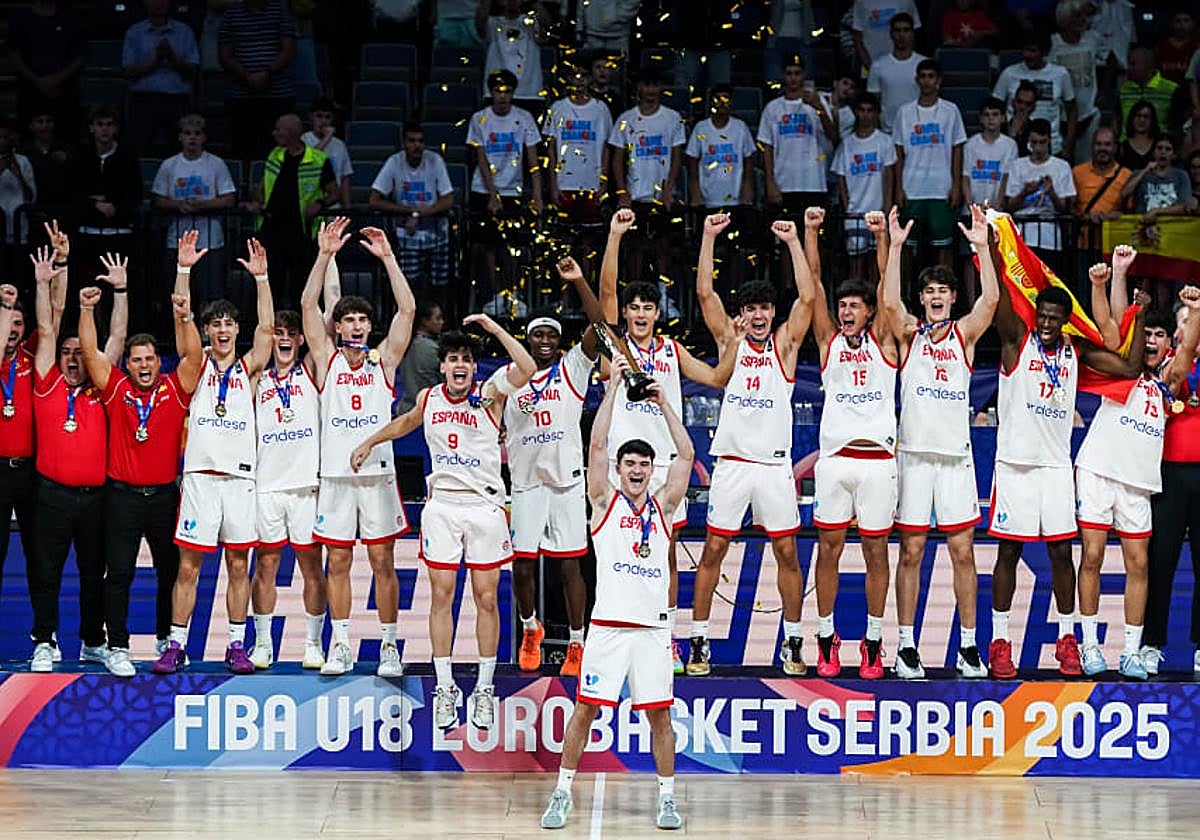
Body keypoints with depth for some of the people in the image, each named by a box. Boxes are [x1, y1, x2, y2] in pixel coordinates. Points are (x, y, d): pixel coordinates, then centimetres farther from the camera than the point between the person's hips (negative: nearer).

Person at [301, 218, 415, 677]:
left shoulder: (383, 360, 5)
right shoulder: (327, 360, 5)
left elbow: (407, 309, -4)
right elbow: (308, 305, -4)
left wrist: (387, 257, -11)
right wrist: (325, 255, -12)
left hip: (377, 473, -1)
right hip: (335, 474, 1)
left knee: (383, 561, 1)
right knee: (337, 560, 4)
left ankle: (389, 645, 6)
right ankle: (340, 645, 11)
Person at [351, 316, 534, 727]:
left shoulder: (488, 396, -6)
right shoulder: (429, 398, 7)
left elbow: (526, 368, -24)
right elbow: (408, 421, 30)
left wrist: (494, 328, -24)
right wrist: (370, 442, 37)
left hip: (484, 504, -3)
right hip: (441, 504, 3)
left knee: (486, 598, 1)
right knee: (442, 595, 2)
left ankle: (484, 688, 9)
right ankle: (445, 688, 8)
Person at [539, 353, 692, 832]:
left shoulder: (662, 505, 11)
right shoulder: (605, 501, 5)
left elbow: (685, 454, 6)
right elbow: (597, 445, -3)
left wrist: (663, 403, 6)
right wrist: (613, 388, -4)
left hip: (652, 627, 2)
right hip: (609, 625, -2)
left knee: (659, 715, 3)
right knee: (586, 708, 0)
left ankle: (667, 798, 10)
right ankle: (563, 793, 7)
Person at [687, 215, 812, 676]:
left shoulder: (785, 344, 6)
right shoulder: (729, 339, 7)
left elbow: (807, 297, -6)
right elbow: (705, 293, -3)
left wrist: (793, 242, -10)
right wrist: (709, 237, -11)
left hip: (774, 462, 0)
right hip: (732, 461, 0)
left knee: (787, 552, 3)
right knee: (713, 550, 0)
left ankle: (793, 642, 12)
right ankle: (698, 642, 5)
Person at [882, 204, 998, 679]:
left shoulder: (964, 334, 8)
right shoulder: (910, 333, 6)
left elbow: (990, 299, -9)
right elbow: (889, 302, -13)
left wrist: (982, 247, -17)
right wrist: (895, 247, -20)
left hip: (956, 455, 1)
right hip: (915, 453, -1)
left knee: (962, 551, 1)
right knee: (911, 551, 0)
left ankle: (968, 647, 5)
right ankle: (906, 646, 4)